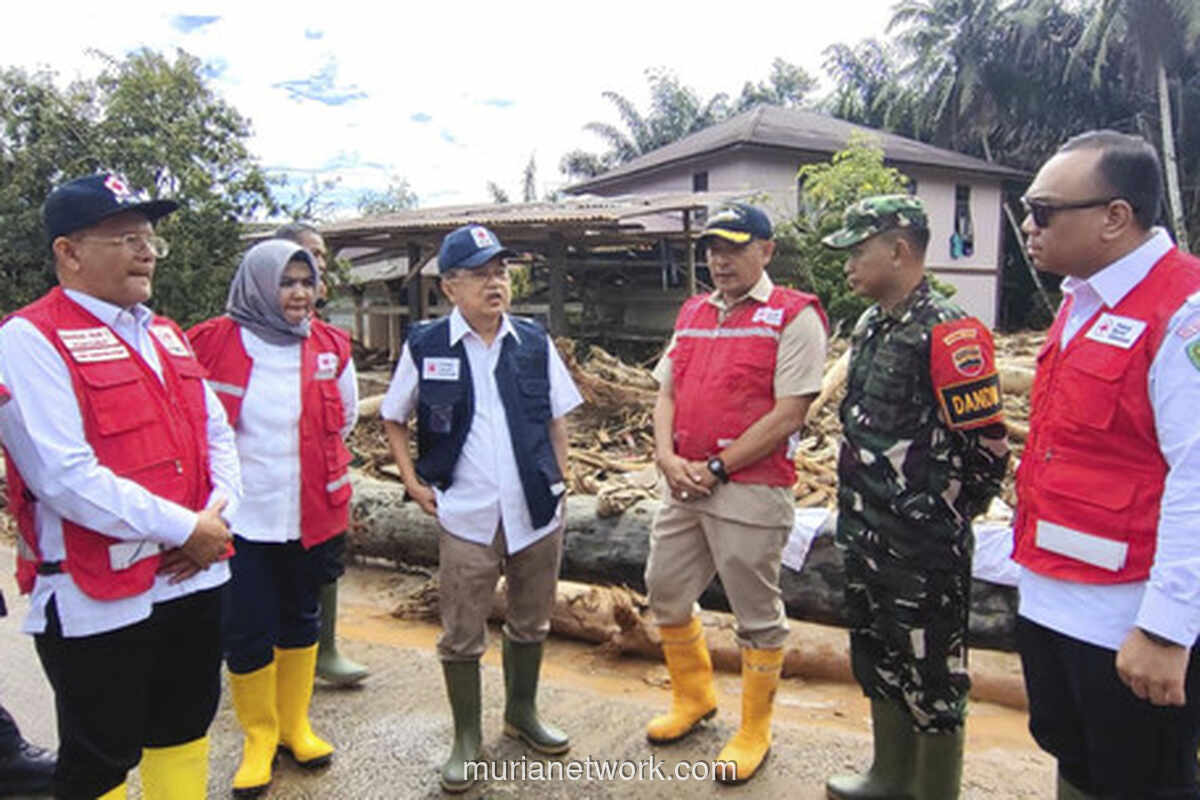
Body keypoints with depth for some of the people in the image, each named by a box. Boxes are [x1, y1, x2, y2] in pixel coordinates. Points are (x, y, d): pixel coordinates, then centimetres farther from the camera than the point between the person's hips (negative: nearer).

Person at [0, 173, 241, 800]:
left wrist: (218, 513, -5)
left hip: (194, 579, 7)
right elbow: (66, 477, -22)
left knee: (185, 729, 21)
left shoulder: (165, 335, 11)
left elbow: (217, 432, 13)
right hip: (99, 600, -7)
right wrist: (185, 529, -18)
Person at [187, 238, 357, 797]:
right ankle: (259, 736, 27)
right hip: (240, 517, -3)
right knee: (247, 634, 3)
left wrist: (315, 465, 11)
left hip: (311, 515, 3)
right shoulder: (212, 344, -10)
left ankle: (294, 725, 36)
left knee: (301, 621, 16)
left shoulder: (331, 347, 0)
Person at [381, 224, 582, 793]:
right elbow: (393, 419, 8)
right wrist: (413, 481, -1)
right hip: (466, 518, -2)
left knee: (530, 624, 18)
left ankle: (522, 713, 41)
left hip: (537, 513, 3)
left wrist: (560, 483, 4)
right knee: (461, 635, 7)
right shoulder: (425, 346, -4)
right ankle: (466, 739, 28)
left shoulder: (534, 341, 2)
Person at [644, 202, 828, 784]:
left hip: (751, 490, -7)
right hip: (684, 485, 7)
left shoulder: (794, 317, -8)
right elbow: (667, 393, 14)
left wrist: (717, 468, -15)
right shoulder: (692, 313, 14)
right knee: (665, 594, 17)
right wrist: (667, 457, -4)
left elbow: (788, 415, -15)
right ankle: (693, 698, 40)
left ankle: (754, 733, 28)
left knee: (757, 615, 7)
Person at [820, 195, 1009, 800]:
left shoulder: (946, 333, -17)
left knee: (930, 674, 6)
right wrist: (858, 511, 16)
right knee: (878, 658, 22)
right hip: (865, 535, 9)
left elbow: (986, 446, -17)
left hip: (921, 545, -9)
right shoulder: (869, 326, 10)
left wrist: (942, 517, -6)